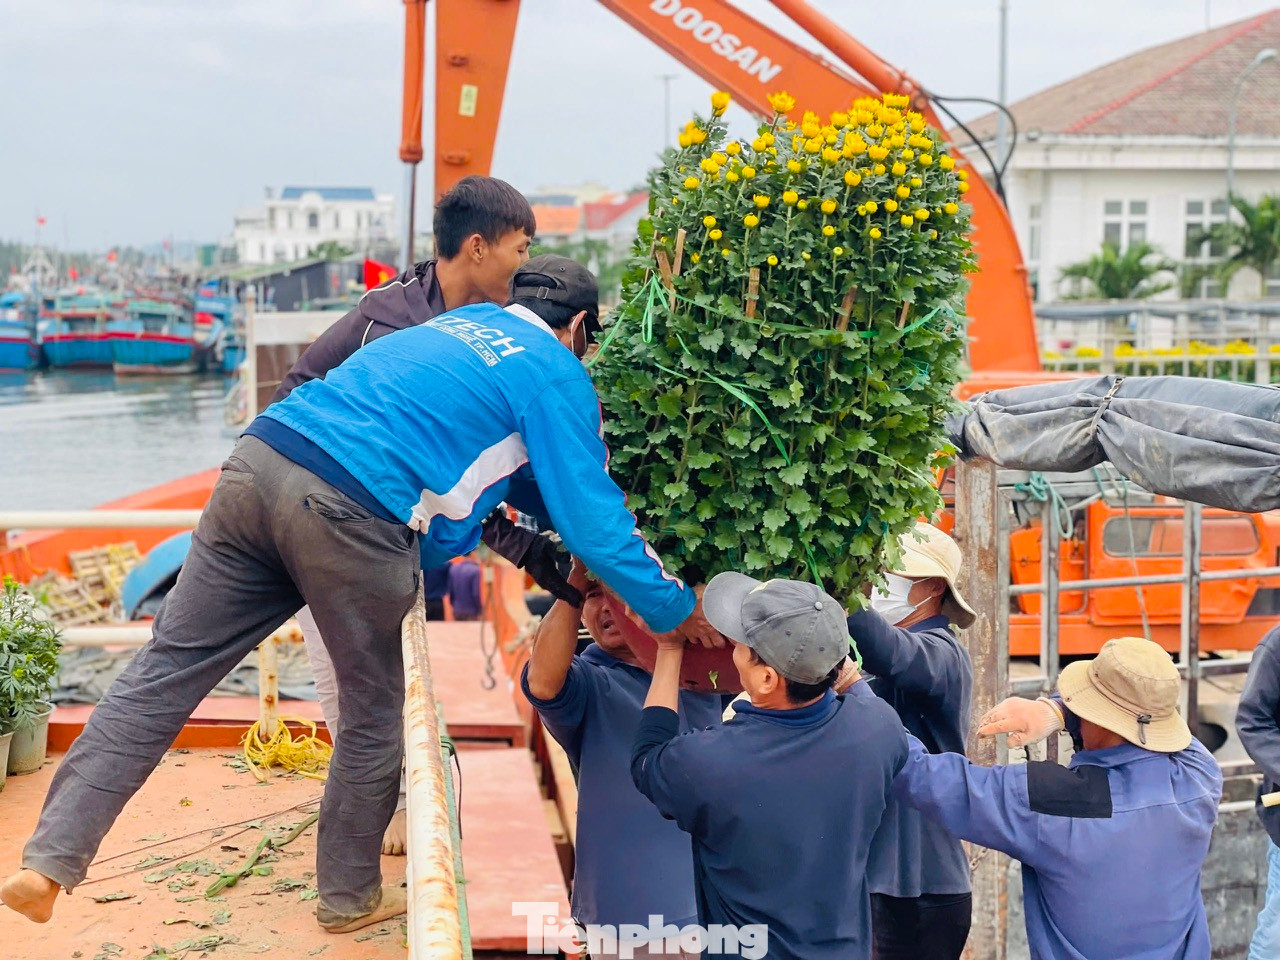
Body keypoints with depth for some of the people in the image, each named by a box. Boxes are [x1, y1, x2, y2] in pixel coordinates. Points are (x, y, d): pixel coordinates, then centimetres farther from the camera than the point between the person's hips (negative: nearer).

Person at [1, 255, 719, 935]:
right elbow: (594, 514, 7)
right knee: (375, 714, 14)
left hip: (259, 462, 7)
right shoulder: (559, 377, 8)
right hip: (351, 514, -6)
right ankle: (351, 898, 31)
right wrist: (680, 613, 18)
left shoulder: (464, 322, 30)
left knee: (167, 668, 7)